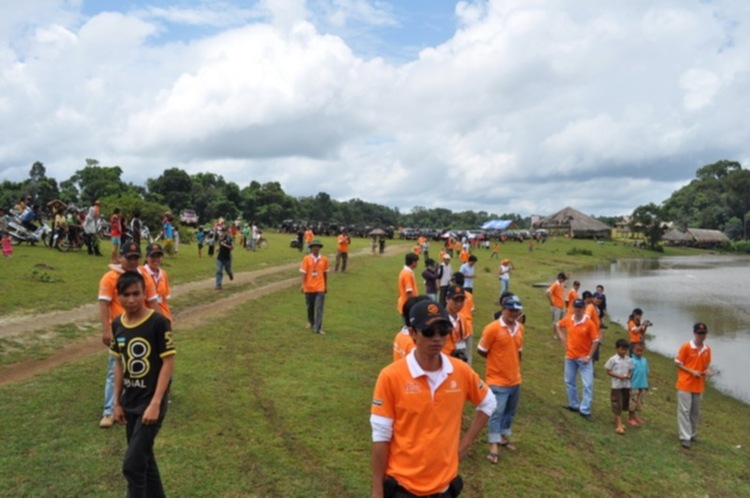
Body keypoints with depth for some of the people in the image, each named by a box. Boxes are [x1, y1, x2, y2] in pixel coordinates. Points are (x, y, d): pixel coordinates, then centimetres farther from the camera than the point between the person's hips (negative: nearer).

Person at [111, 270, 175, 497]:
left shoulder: (158, 322, -17)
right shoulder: (117, 325, 2)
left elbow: (168, 363, -16)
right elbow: (119, 364, 10)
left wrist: (155, 404, -19)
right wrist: (117, 402, 11)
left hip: (151, 402, -6)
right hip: (129, 403, 6)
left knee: (132, 464, -7)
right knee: (143, 459, 18)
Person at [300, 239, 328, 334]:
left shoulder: (324, 259, 0)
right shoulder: (306, 258, -4)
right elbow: (303, 272, -7)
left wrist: (326, 286, 15)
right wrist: (302, 284, -16)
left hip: (320, 288, 0)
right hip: (309, 287, 0)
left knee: (319, 308, -7)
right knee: (310, 307, 15)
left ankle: (318, 328, -4)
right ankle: (311, 322, 39)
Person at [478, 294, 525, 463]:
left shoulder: (520, 328, 3)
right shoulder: (492, 328, -18)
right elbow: (481, 351, -10)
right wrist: (497, 360, 0)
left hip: (515, 379, 7)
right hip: (497, 380, -7)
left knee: (510, 412, 18)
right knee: (497, 412, -6)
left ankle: (504, 438, 35)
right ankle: (494, 446, 1)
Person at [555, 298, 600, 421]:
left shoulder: (589, 323, -15)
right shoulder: (568, 320, -4)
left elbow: (595, 341, -12)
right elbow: (558, 326, 17)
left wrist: (589, 356, -14)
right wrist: (562, 339, 8)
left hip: (584, 358, -4)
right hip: (570, 356, 4)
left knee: (588, 384, -4)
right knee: (569, 381, 13)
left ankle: (585, 410, 4)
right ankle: (574, 405, 29)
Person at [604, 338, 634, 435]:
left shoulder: (629, 360, 2)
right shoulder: (613, 360, -10)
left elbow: (630, 371, 10)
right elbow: (608, 371, -7)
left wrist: (629, 375, -13)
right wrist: (618, 376, -20)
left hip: (626, 385, 5)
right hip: (617, 385, -5)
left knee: (624, 404, 15)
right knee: (617, 405, -3)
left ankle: (617, 420, 33)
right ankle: (619, 425, -2)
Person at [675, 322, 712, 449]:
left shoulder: (707, 349, 4)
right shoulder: (686, 347, -11)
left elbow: (707, 365, 15)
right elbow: (678, 363, -7)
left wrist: (708, 371, -8)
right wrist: (692, 371, -18)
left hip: (699, 386, 5)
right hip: (685, 385, -5)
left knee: (696, 412, 14)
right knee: (684, 410, -4)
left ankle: (692, 434, 28)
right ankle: (685, 437, -1)